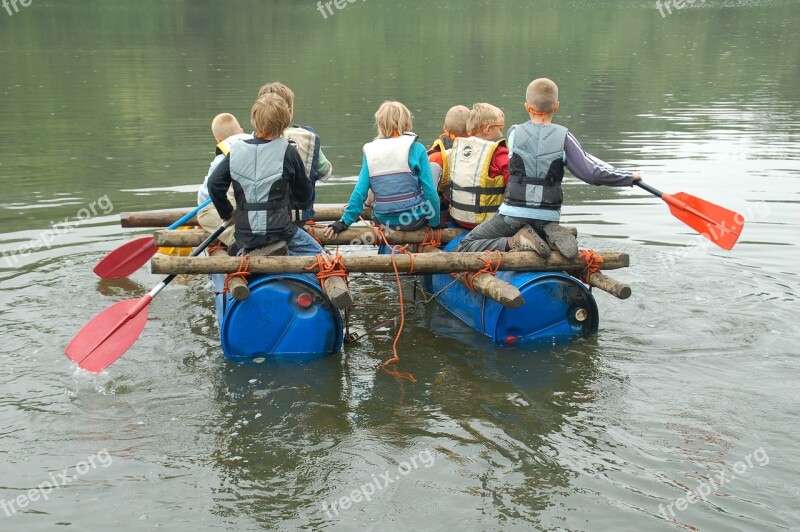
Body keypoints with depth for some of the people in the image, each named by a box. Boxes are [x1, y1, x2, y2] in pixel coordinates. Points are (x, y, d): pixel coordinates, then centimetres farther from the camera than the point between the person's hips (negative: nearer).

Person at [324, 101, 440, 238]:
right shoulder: (416, 149, -11)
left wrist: (344, 222, -2)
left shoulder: (370, 152, -3)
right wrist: (435, 223, 0)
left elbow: (360, 191, -8)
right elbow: (429, 190, -12)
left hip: (385, 221, 5)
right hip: (415, 220, -5)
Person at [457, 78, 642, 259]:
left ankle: (514, 242, -13)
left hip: (514, 214, -2)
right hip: (549, 217, 2)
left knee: (466, 246, 9)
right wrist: (630, 177, 2)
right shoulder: (564, 138, -5)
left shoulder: (514, 133, -3)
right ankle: (552, 236, -4)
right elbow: (591, 174, -11)